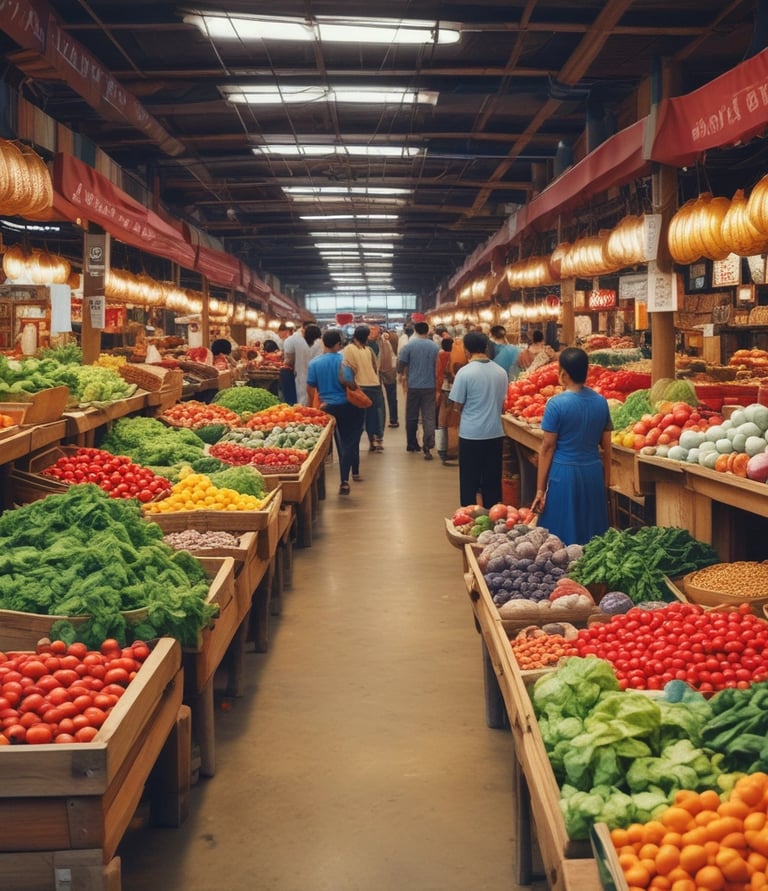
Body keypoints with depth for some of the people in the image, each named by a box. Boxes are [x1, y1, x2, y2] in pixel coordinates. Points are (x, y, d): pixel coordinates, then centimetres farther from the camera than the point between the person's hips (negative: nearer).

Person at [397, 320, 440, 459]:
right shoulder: (435, 347, 0)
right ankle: (427, 447, -12)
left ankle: (412, 444, 23)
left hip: (413, 386, -1)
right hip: (430, 386, 1)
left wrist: (404, 372, 19)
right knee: (429, 417, -1)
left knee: (412, 417, 13)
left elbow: (400, 368, -2)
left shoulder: (408, 346, -6)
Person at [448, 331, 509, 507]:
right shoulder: (501, 372, 2)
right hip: (495, 433, 4)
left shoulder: (465, 372, -13)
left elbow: (457, 405, -8)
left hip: (471, 434, -4)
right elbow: (502, 404, 11)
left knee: (469, 481, 5)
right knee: (492, 481, 12)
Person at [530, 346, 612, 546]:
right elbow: (606, 446, 8)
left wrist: (540, 489, -5)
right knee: (593, 536, 13)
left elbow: (547, 448, -9)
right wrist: (606, 480, 18)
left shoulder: (557, 404, -11)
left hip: (565, 473, -5)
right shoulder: (601, 402, 4)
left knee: (563, 538, 4)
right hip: (593, 472, 5)